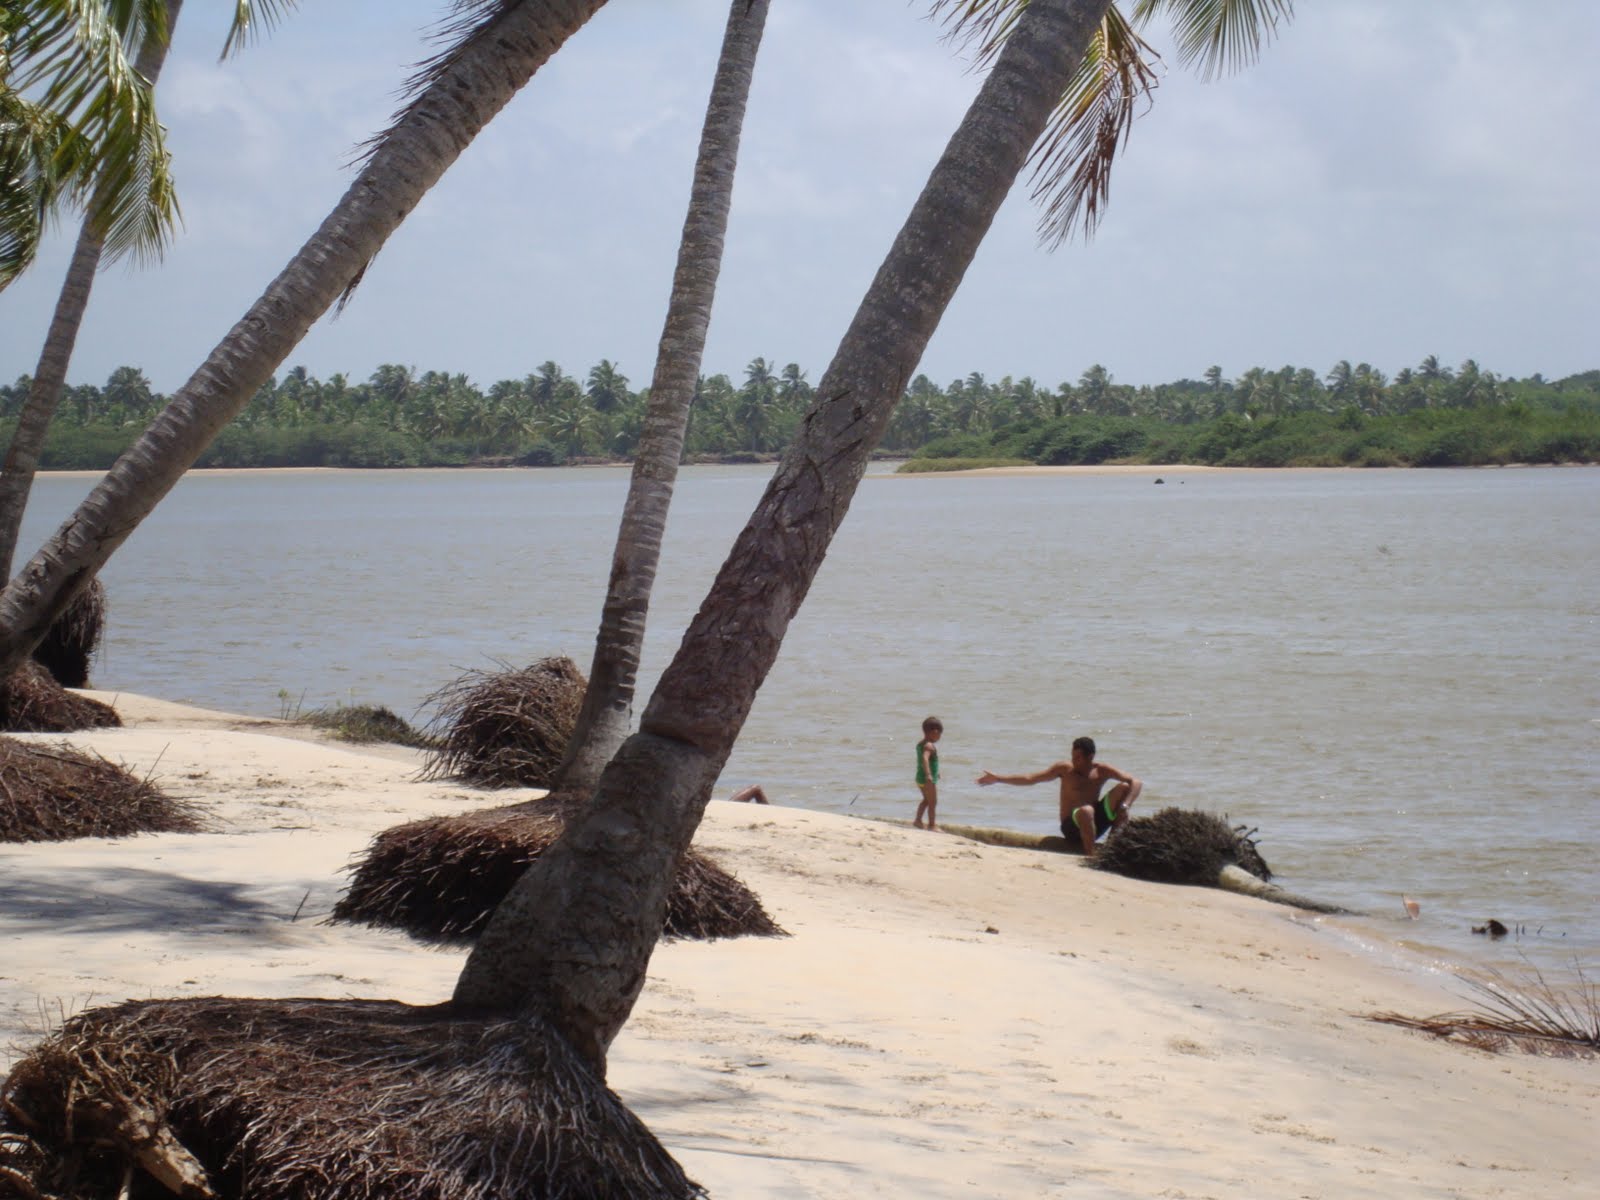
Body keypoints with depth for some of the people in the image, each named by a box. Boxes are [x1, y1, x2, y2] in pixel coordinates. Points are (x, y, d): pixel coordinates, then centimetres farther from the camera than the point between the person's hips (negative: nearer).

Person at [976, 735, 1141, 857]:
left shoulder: (1102, 771, 0)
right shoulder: (1065, 769, -1)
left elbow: (1136, 784, -5)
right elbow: (1030, 779, -1)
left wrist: (1124, 806, -23)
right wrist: (998, 779, -7)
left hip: (1096, 823, 3)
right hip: (1073, 828, -3)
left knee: (1123, 788, -14)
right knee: (1086, 811, -40)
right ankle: (1091, 856, -32)